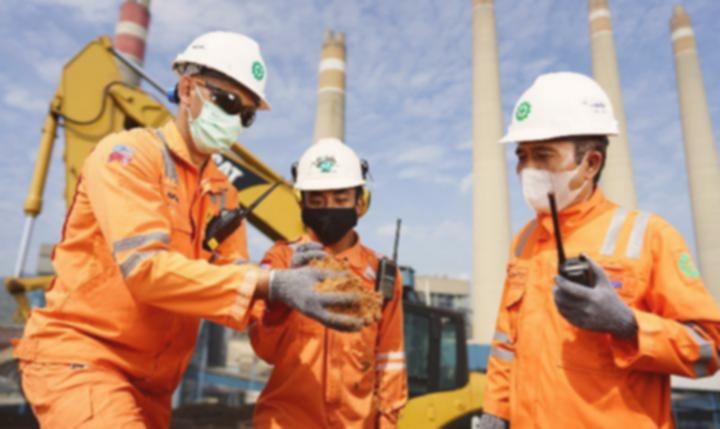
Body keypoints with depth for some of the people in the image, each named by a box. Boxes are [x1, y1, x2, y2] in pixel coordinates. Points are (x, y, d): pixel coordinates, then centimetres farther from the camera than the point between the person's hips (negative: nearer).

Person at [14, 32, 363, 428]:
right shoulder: (128, 153, -13)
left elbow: (232, 278, -1)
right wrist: (271, 284, -36)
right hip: (78, 355, -7)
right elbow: (146, 267, -27)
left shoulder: (222, 193, 8)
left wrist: (284, 282, -23)